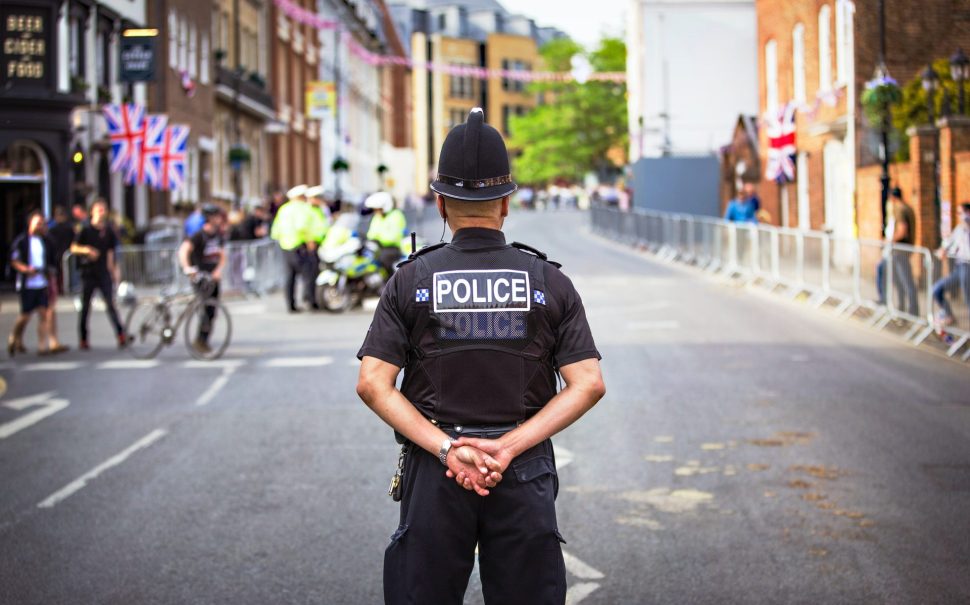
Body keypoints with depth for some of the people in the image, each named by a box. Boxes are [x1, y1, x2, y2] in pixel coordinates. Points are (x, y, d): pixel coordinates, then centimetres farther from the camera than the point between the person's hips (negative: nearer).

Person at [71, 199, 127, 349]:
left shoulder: (109, 231, 8)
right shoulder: (86, 230, -1)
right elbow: (74, 248, -5)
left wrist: (114, 270, 8)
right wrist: (86, 250, -23)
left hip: (104, 274, 2)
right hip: (88, 273, -2)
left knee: (111, 304, -5)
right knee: (85, 307, 3)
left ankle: (121, 335, -6)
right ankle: (83, 340, 9)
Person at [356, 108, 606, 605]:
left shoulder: (411, 280, 0)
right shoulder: (549, 281, 2)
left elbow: (372, 384, -8)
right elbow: (588, 384, -7)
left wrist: (445, 448, -11)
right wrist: (509, 445, -12)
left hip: (434, 470, 0)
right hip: (525, 474, 1)